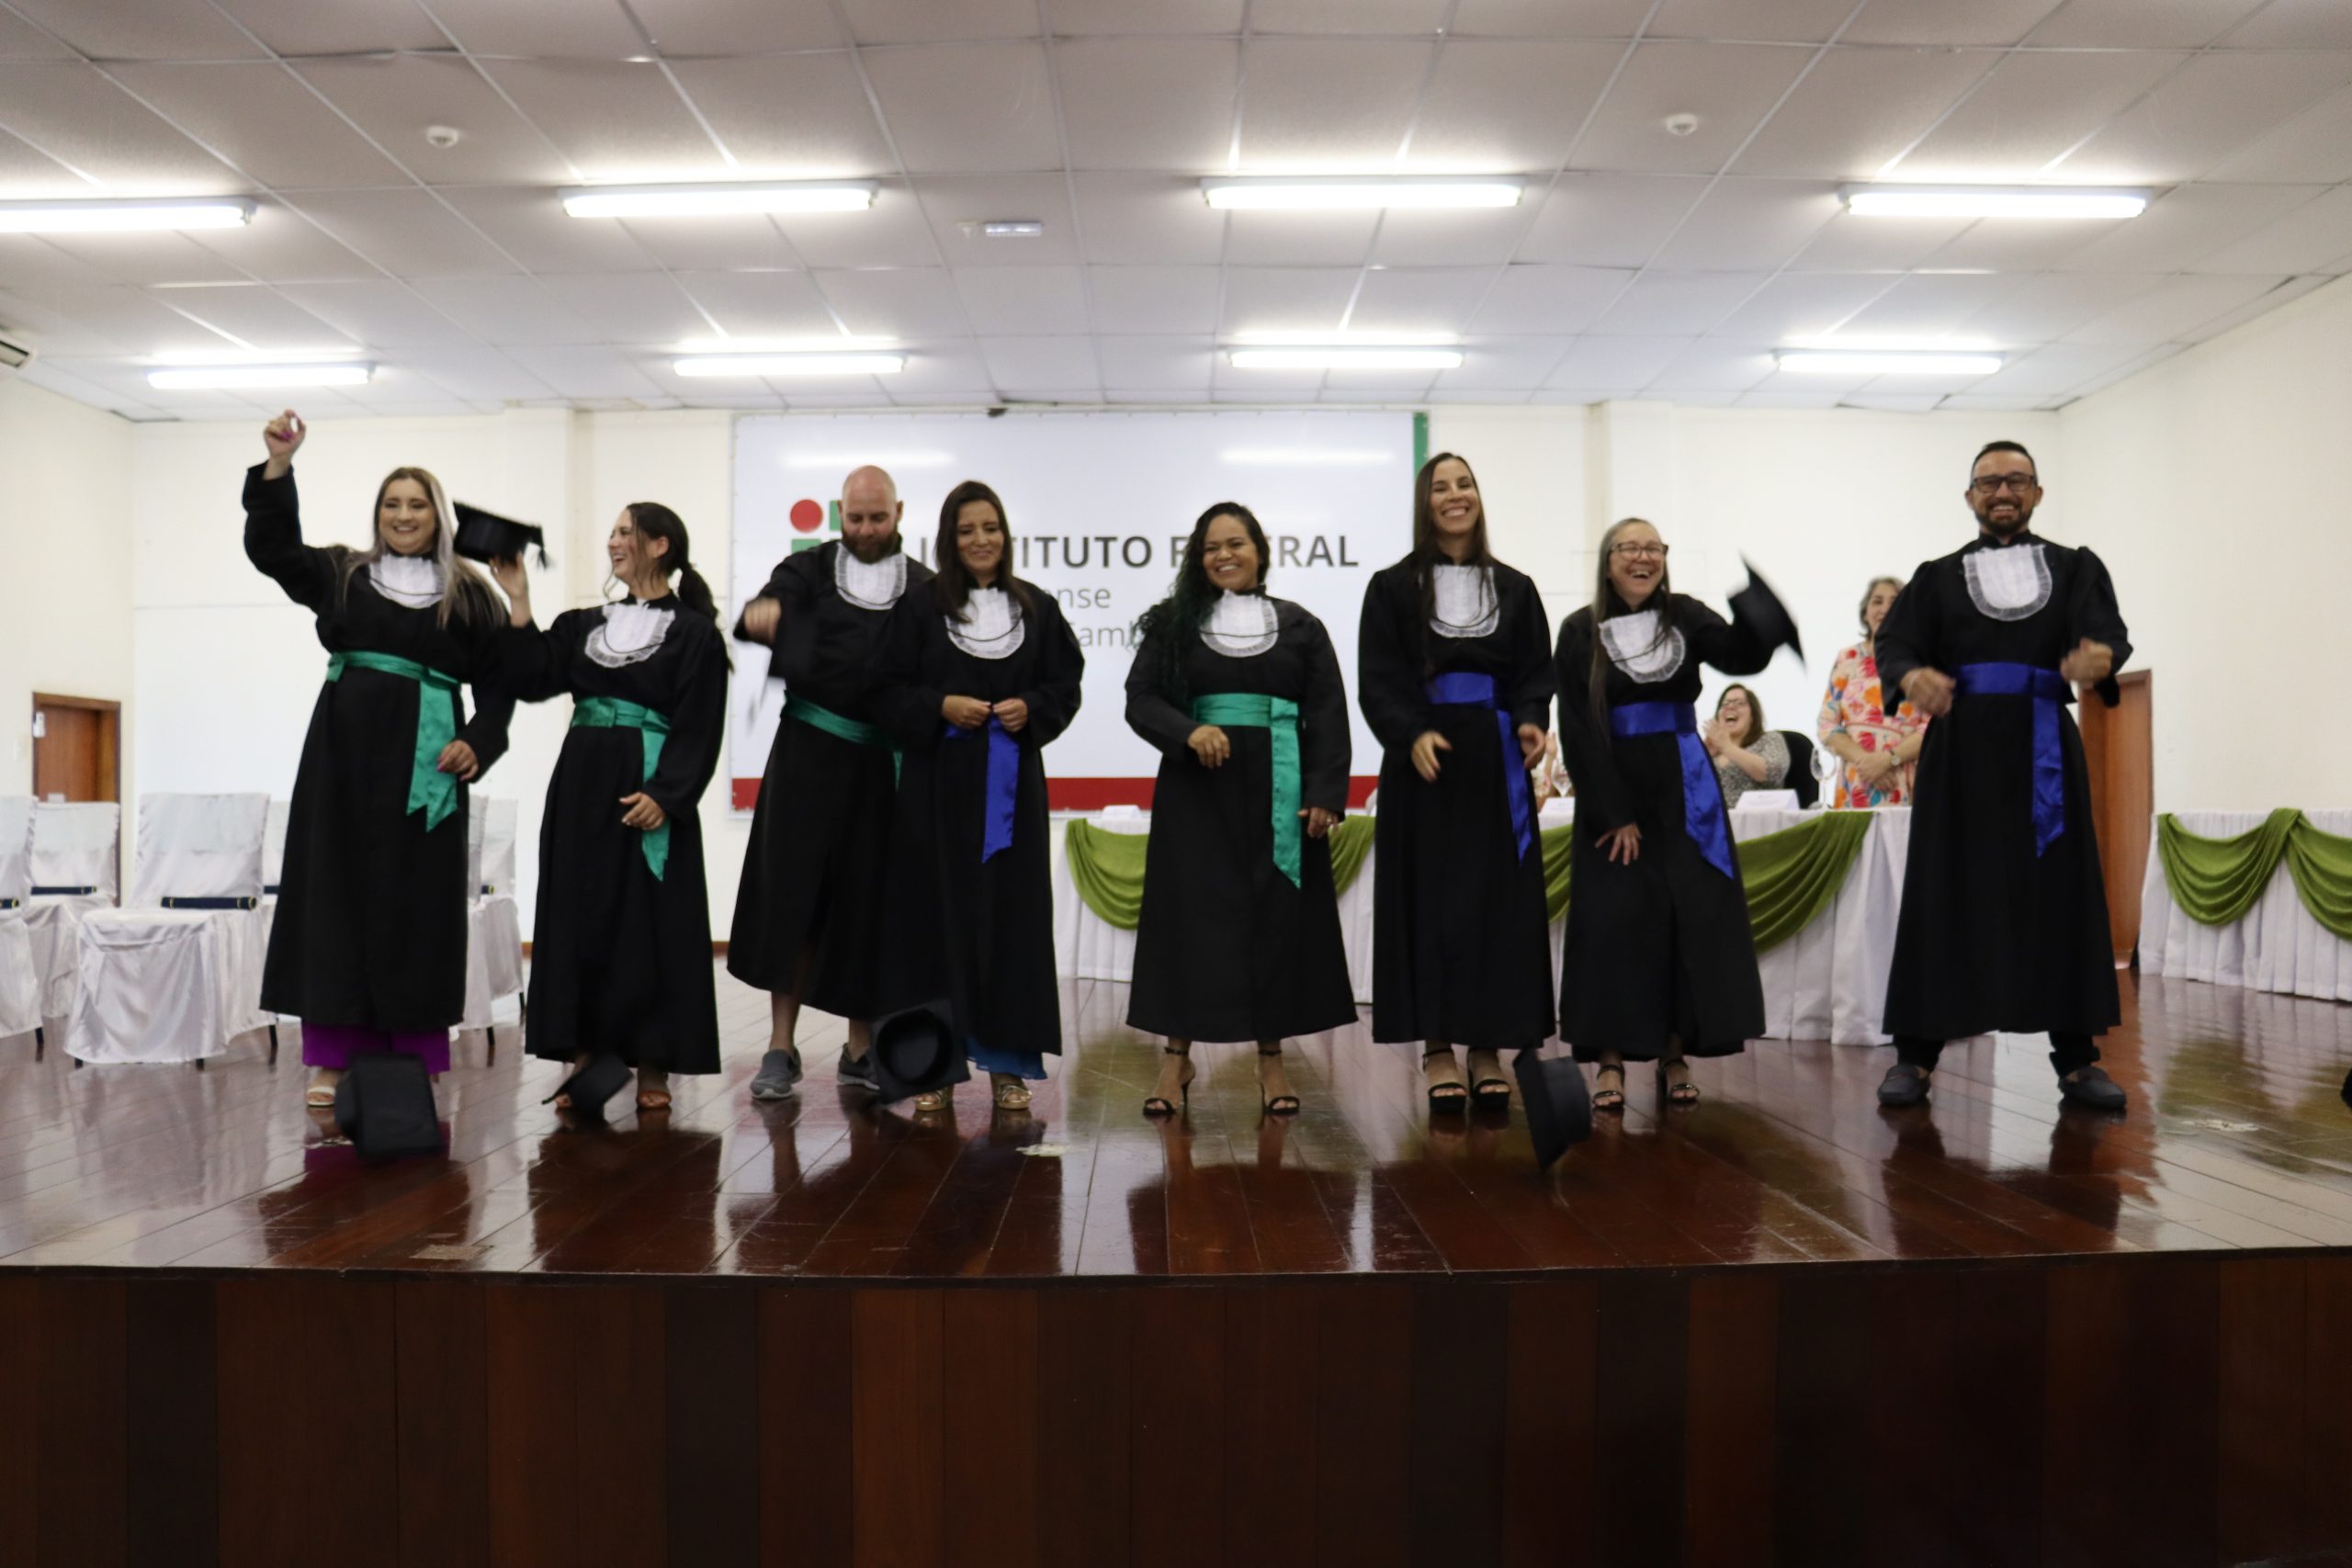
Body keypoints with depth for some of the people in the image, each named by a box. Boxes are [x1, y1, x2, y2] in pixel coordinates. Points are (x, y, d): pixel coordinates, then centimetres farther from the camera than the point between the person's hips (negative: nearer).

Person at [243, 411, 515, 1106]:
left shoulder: (467, 593, 7)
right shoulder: (341, 573, 12)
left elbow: (498, 681, 5)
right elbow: (270, 547, -2)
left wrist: (479, 742, -10)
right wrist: (279, 464, -14)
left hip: (423, 758, -2)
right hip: (345, 747, 2)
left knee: (415, 902, 0)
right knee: (337, 892, 1)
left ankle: (413, 1058, 6)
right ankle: (332, 1054, 4)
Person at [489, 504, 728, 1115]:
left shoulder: (694, 632, -2)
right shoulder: (584, 624, 15)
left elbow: (699, 730, -8)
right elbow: (530, 680, 3)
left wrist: (666, 795, -19)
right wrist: (518, 604, -2)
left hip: (648, 795, -5)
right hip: (581, 787, 6)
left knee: (650, 927, -1)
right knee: (579, 921, 5)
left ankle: (652, 1068, 7)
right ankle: (585, 1057, 13)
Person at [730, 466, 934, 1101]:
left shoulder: (925, 590, 8)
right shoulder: (808, 570, 6)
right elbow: (765, 612, -13)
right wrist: (761, 614, -36)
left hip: (885, 763, 1)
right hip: (809, 755, -1)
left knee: (870, 902, 5)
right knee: (792, 894, -3)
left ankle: (861, 1049, 17)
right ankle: (780, 1048, 3)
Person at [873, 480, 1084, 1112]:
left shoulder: (1037, 608, 8)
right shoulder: (920, 607, 2)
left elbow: (1065, 685, 10)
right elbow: (888, 691, 1)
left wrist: (1031, 710, -9)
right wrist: (941, 707, -14)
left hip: (1010, 784, 2)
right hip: (939, 781, -1)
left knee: (1011, 916, 3)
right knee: (939, 916, 0)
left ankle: (1007, 1060, 12)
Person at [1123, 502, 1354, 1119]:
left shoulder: (1300, 626, 7)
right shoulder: (1173, 622, 7)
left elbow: (1327, 717, 3)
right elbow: (1141, 700, 0)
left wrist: (1324, 794, -7)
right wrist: (1189, 731, -19)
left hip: (1277, 790, 0)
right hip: (1195, 790, 0)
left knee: (1277, 919, 3)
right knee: (1190, 916, 1)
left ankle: (1271, 1057, 13)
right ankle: (1177, 1055, 9)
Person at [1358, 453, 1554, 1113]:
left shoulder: (1514, 587, 11)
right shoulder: (1392, 587, 4)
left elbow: (1536, 672, 8)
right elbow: (1377, 680, -3)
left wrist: (1530, 721, -12)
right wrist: (1411, 733, -20)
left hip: (1494, 760, 2)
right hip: (1422, 760, -2)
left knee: (1497, 900, 1)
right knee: (1429, 898, -1)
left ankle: (1488, 1047, 8)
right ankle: (1437, 1047, 5)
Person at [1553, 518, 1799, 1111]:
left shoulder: (1686, 616, 5)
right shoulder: (1581, 632, -2)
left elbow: (1741, 656, -13)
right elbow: (1577, 731, -6)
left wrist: (1757, 615, -34)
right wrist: (1614, 813, -11)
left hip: (1682, 790, 3)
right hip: (1610, 793, -2)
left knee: (1693, 918, 1)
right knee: (1614, 922, -4)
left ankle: (1675, 1057, 9)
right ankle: (1610, 1060, 2)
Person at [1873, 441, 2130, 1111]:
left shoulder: (2075, 568, 12)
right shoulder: (1939, 576, 11)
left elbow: (2110, 631, -6)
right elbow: (1893, 641, -3)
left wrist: (2100, 657, -32)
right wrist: (1911, 676, -28)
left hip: (2043, 751, 1)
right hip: (1961, 752, -1)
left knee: (2059, 897, 2)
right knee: (1943, 897, -1)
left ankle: (2075, 1057, 10)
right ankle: (1915, 1053, 3)